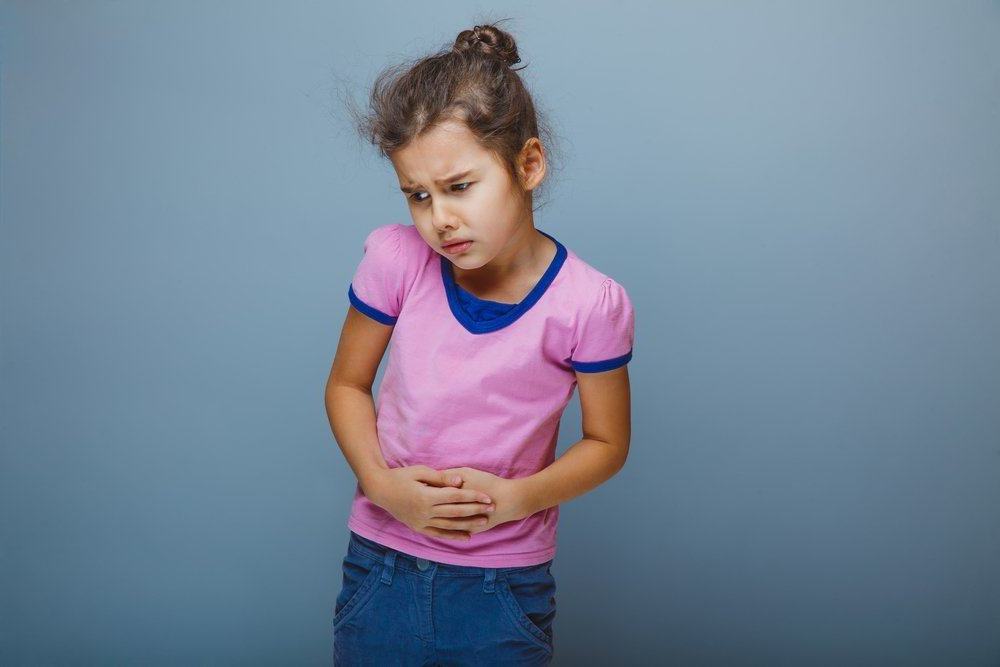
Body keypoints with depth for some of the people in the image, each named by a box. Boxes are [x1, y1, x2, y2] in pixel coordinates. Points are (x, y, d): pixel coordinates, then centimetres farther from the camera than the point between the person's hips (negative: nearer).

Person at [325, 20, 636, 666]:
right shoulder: (396, 259, -12)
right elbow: (347, 383, 1)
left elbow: (606, 442, -3)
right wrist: (380, 482, -16)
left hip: (505, 587, -1)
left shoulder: (587, 304, -16)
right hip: (381, 564, 2)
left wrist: (516, 498, -19)